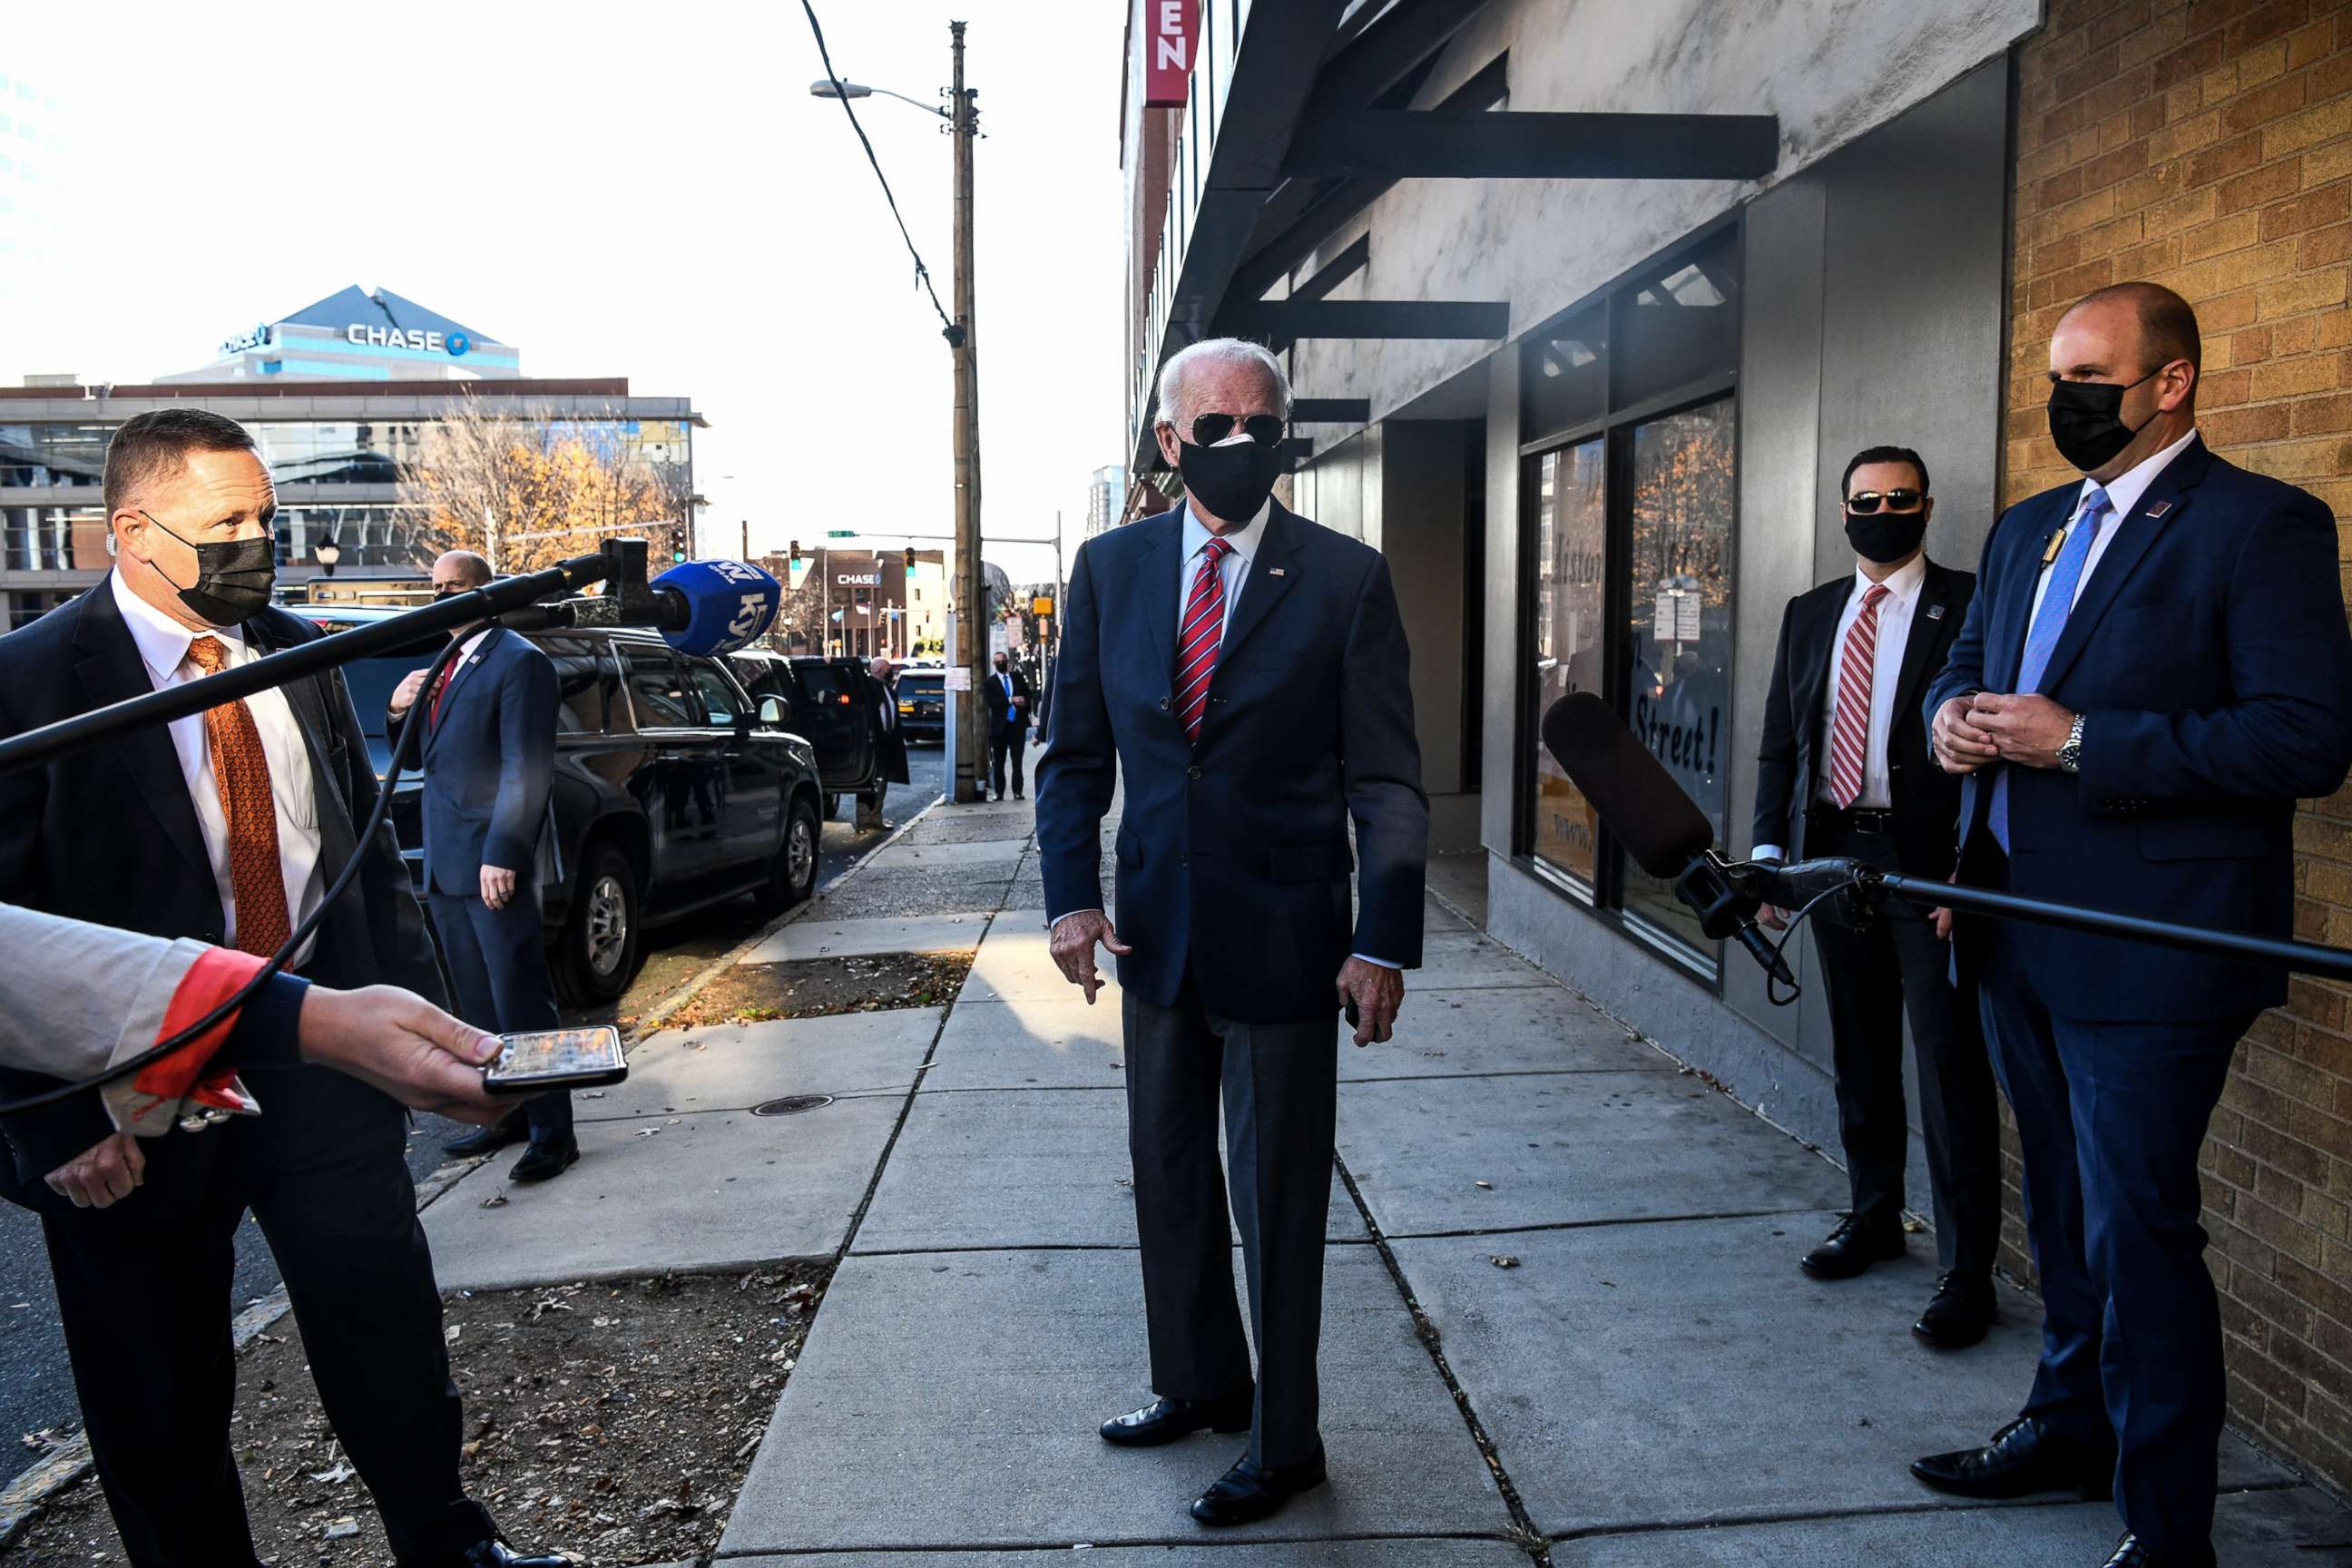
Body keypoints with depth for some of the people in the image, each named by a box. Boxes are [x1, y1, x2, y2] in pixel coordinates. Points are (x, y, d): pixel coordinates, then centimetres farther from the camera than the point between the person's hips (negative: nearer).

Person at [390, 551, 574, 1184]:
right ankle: (508, 1114, 25)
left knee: (521, 1002, -5)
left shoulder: (519, 662, -8)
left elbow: (526, 769, -16)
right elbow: (421, 758, 22)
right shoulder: (446, 667, 18)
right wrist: (399, 712, 2)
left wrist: (503, 854, -22)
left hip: (494, 863, -9)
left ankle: (552, 1132, 2)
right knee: (479, 1005, 14)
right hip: (445, 866, 9)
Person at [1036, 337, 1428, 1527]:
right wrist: (1071, 896, -5)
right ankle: (1200, 1384, 41)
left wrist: (1386, 943, -14)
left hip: (1283, 937, -4)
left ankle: (1283, 1443, 28)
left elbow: (1387, 780, -8)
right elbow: (1076, 751, 7)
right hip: (1154, 930, 4)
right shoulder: (1110, 568, 3)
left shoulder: (1345, 578, -8)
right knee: (1169, 1176, 19)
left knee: (1279, 1199, 9)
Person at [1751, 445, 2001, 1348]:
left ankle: (1966, 1271, 7)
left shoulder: (1968, 606, -4)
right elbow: (1780, 741, 13)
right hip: (1831, 854, 6)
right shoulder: (1809, 615, 13)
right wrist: (1771, 848, 3)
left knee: (1950, 1065, -3)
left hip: (1929, 860, -5)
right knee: (1860, 1054, 16)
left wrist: (1970, 871, -16)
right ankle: (1874, 1215, 33)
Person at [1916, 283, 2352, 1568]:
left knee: (2137, 1232, -2)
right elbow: (1967, 662, 24)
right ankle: (2071, 1425, 38)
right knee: (2063, 1209, 20)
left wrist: (2081, 741, -22)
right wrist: (1955, 714, -1)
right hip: (2021, 933, 8)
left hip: (2146, 949, -7)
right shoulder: (2027, 530, 14)